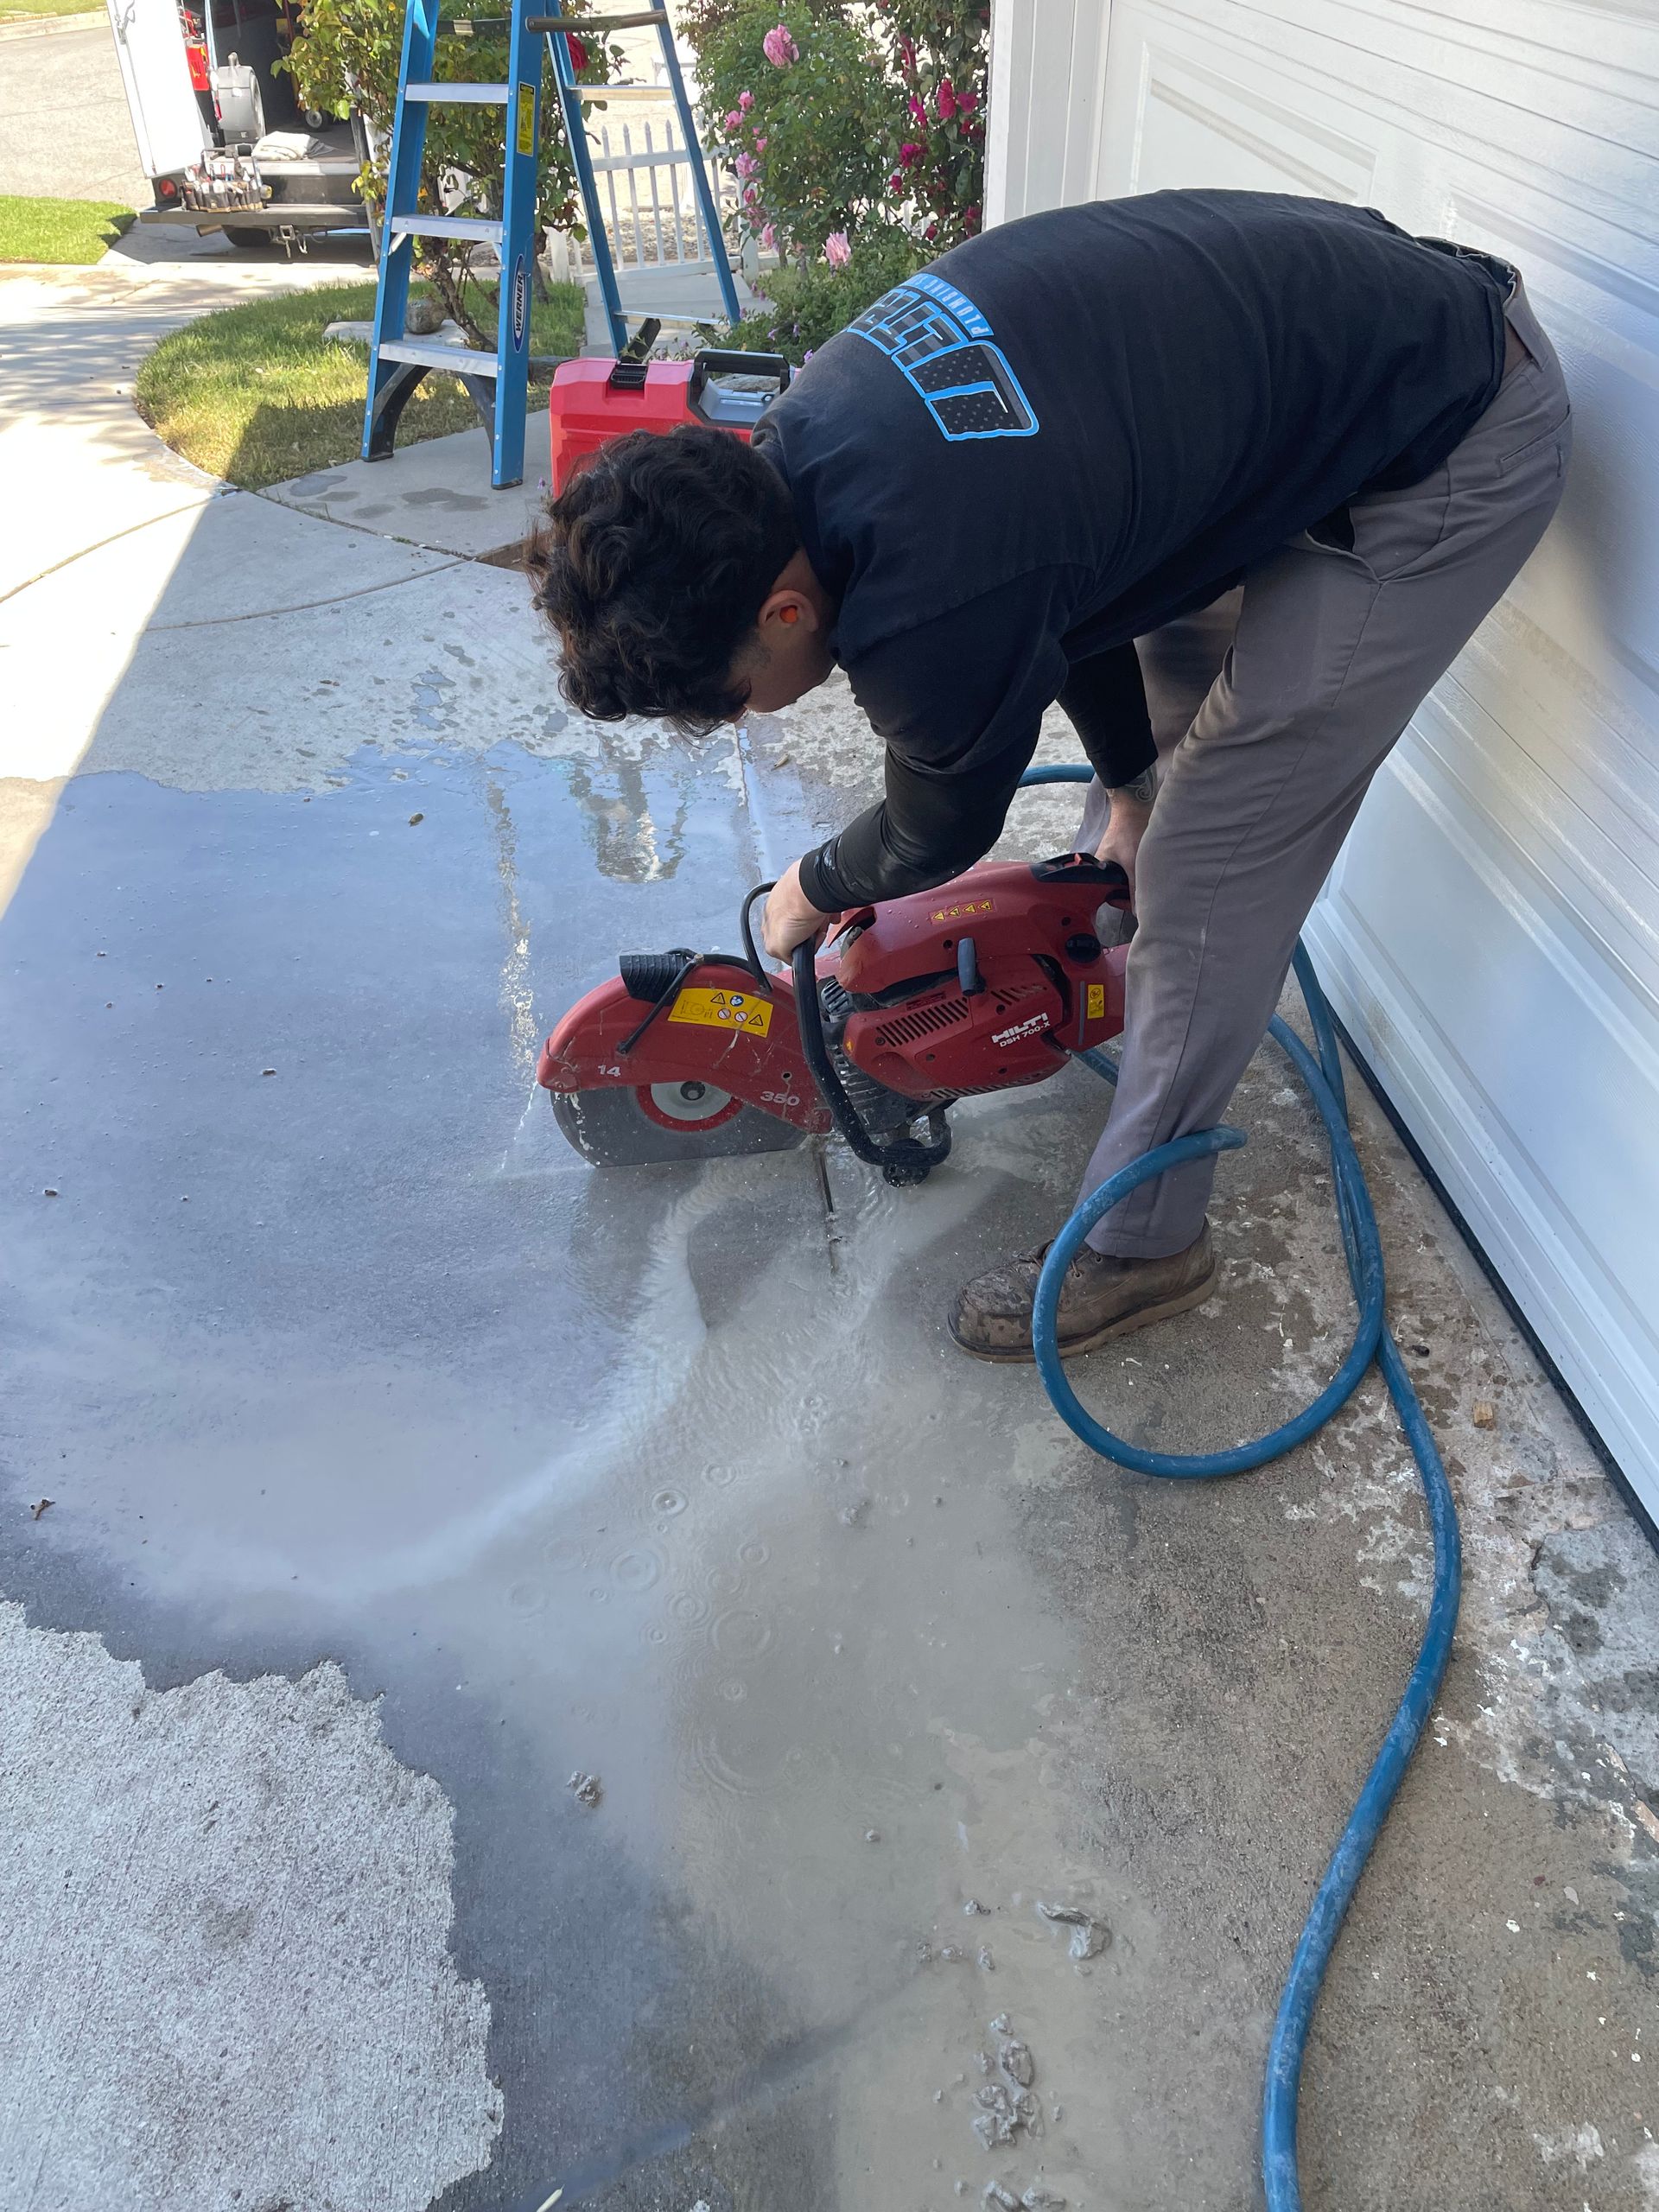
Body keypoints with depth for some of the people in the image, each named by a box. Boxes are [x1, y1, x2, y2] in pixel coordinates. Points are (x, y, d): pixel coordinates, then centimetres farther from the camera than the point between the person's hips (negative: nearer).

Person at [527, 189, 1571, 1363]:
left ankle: (1141, 1244, 7)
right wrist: (1130, 783, 19)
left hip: (1461, 439, -9)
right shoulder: (800, 435, -6)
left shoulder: (929, 607, -33)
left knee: (1213, 855, -9)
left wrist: (810, 894, 12)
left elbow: (944, 829, -8)